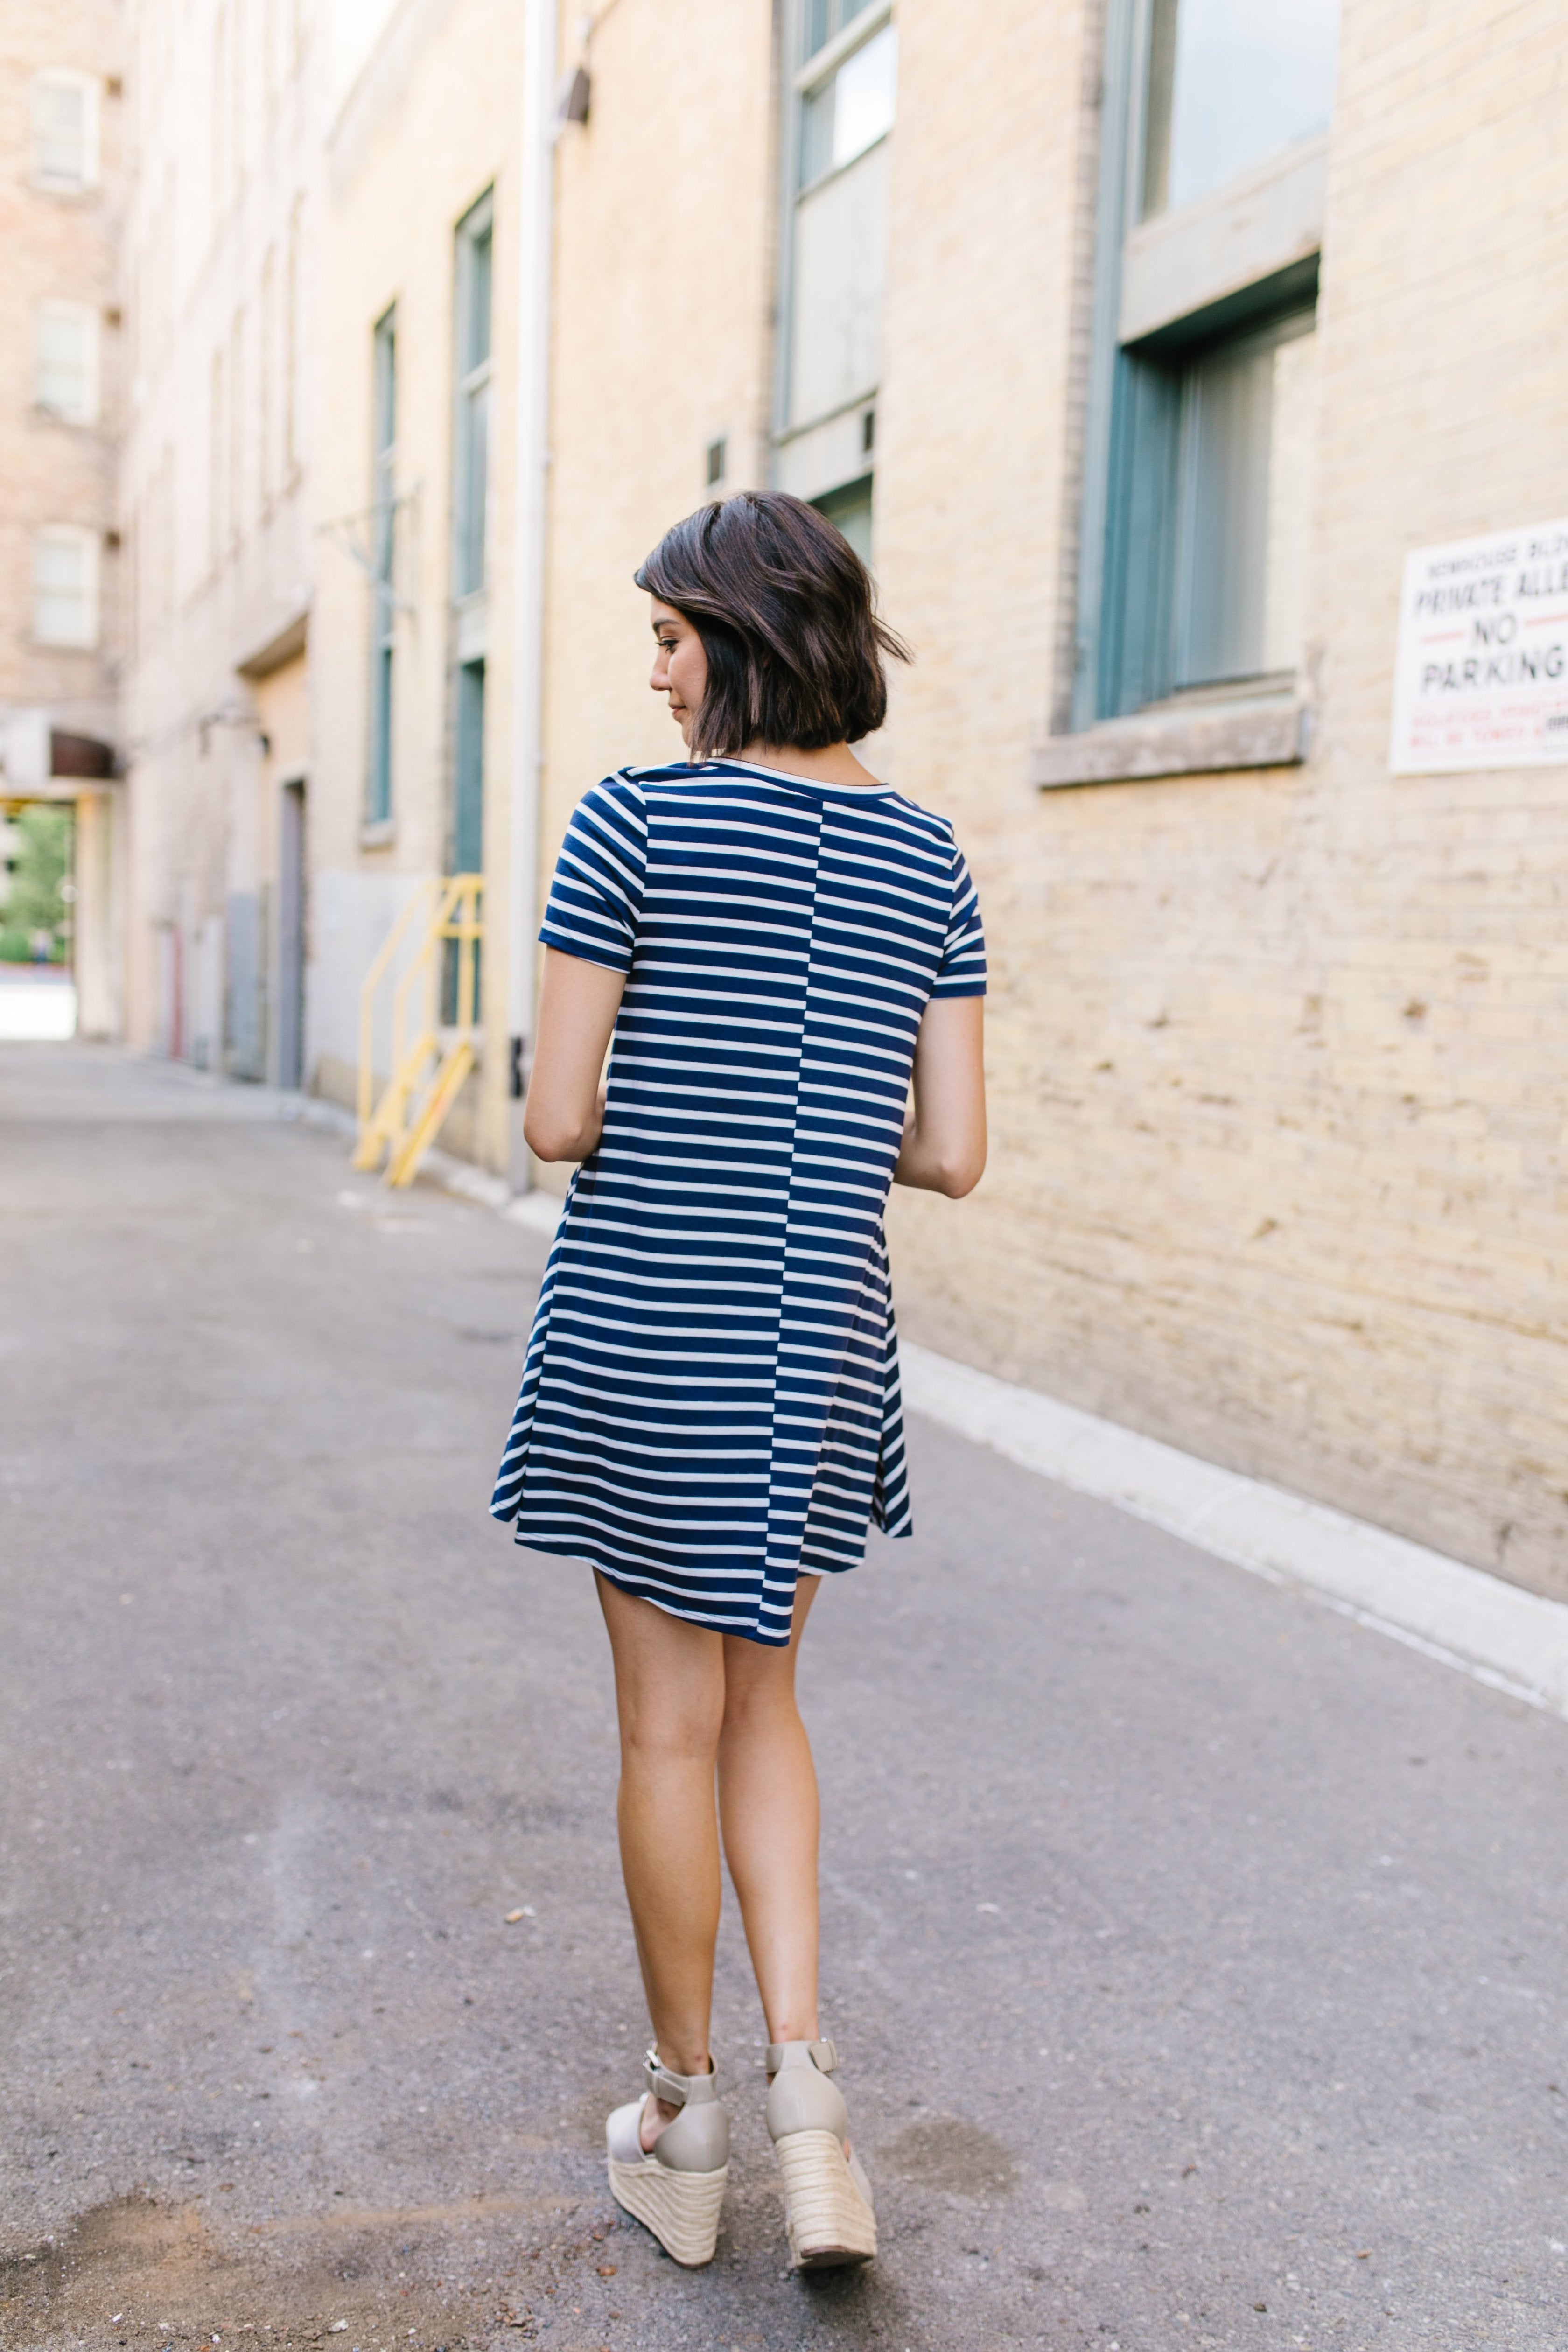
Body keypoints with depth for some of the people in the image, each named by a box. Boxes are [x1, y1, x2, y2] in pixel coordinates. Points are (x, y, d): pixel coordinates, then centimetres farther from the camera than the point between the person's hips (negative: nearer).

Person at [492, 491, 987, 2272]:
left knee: (671, 1722, 10)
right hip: (820, 1334, 4)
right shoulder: (927, 860, 3)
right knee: (759, 1698, 21)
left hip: (643, 1323, -3)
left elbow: (557, 1123, -11)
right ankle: (803, 2083, 14)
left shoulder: (637, 821, -9)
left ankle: (683, 2122, 27)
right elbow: (950, 1154, 1)